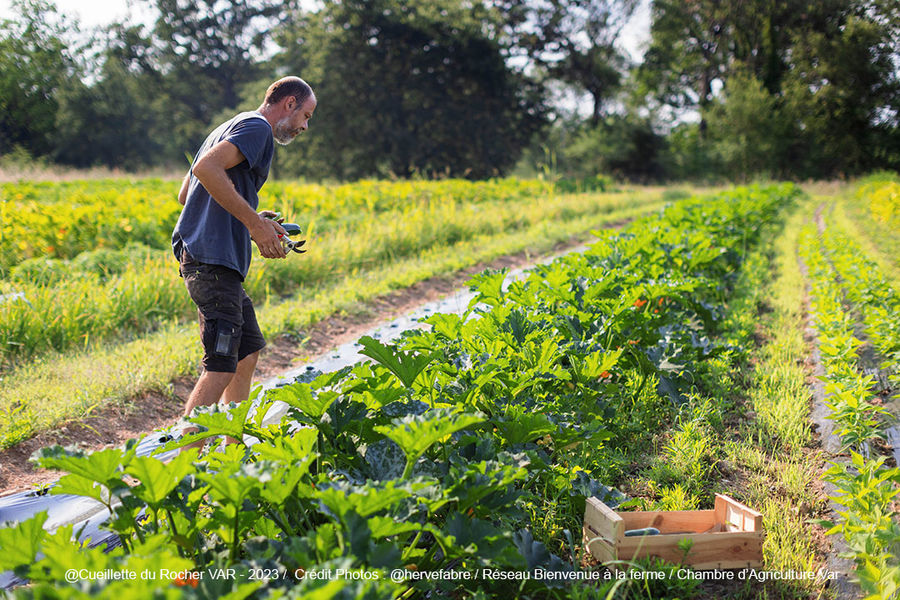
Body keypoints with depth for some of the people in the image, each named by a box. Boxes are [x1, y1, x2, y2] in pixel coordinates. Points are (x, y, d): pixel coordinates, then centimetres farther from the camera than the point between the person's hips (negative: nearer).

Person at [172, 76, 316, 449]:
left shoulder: (232, 127, 26)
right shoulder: (256, 127, -4)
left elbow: (186, 194, 25)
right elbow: (206, 168, -22)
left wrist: (251, 221, 20)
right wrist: (253, 221, -18)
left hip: (219, 260, 11)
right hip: (213, 260, -11)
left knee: (248, 351, 18)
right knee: (221, 366, -14)